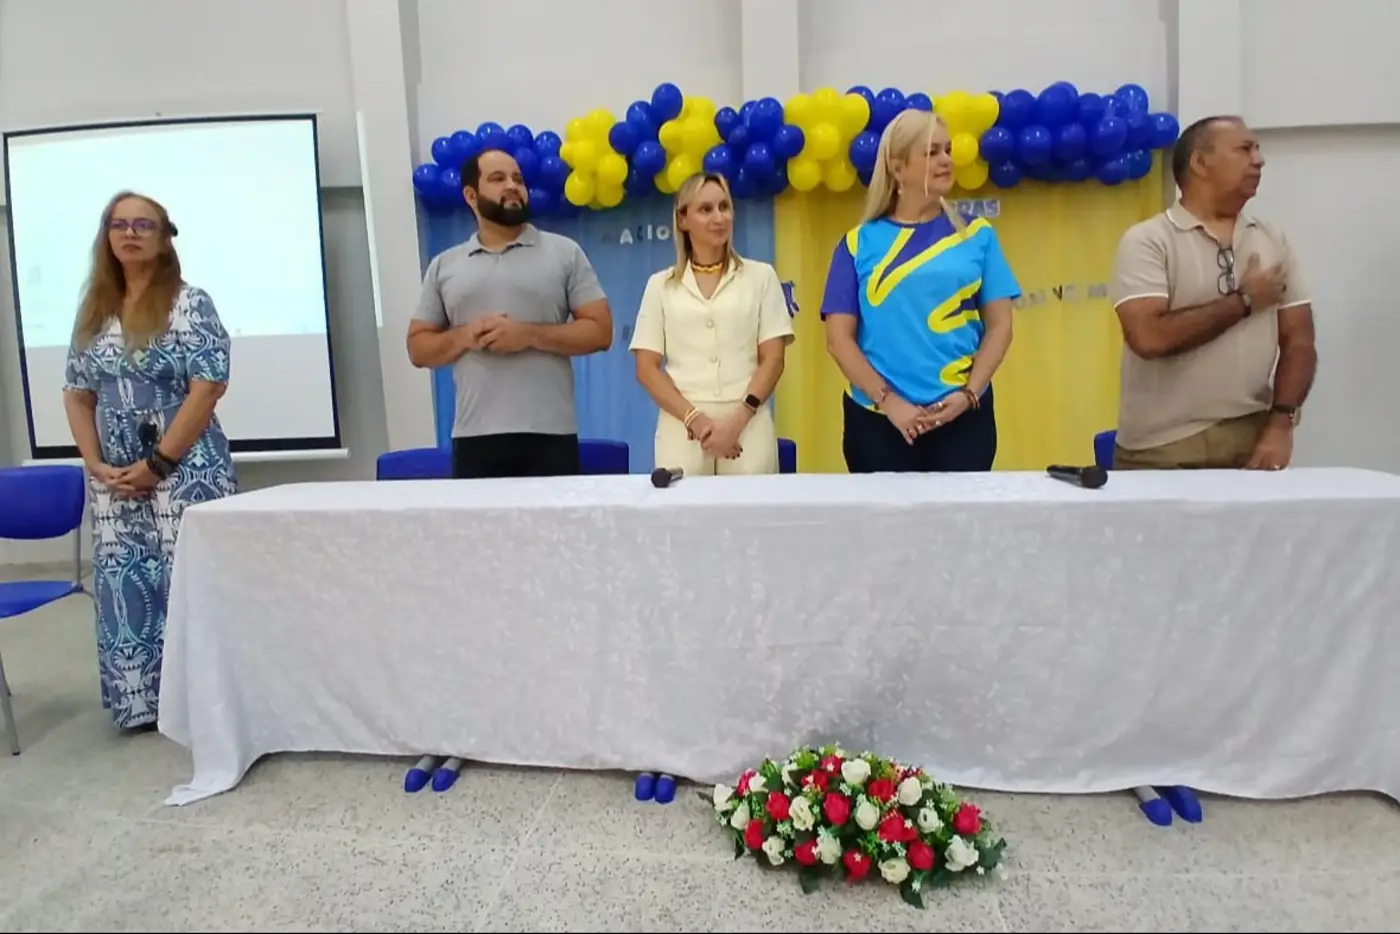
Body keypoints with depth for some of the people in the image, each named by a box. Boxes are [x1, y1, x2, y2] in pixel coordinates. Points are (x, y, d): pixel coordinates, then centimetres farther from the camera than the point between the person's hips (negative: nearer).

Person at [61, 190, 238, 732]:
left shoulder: (190, 304, -5)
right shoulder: (93, 312, 12)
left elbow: (209, 388, -13)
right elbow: (77, 394, 13)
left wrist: (158, 463, -14)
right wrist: (96, 465, 0)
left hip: (185, 471, -6)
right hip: (115, 479, 6)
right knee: (125, 586, 10)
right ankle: (142, 700, 24)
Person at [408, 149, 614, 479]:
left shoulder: (565, 253, 6)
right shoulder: (443, 266, 13)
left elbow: (599, 331, 1)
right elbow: (418, 348, 13)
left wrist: (529, 335, -12)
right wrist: (463, 337, -8)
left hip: (550, 434, -1)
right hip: (474, 436, 2)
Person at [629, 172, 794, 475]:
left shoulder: (761, 276, 9)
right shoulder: (660, 285, 10)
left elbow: (773, 359, 3)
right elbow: (647, 368, 4)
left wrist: (737, 421, -10)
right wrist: (695, 419, -9)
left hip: (748, 429, 0)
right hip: (682, 430, 0)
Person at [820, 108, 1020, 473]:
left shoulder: (977, 235, 7)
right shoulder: (859, 244, 3)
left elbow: (999, 325, 4)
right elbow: (839, 338, -2)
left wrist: (969, 394, -9)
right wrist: (888, 401, -12)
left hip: (963, 415, 1)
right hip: (877, 418, -1)